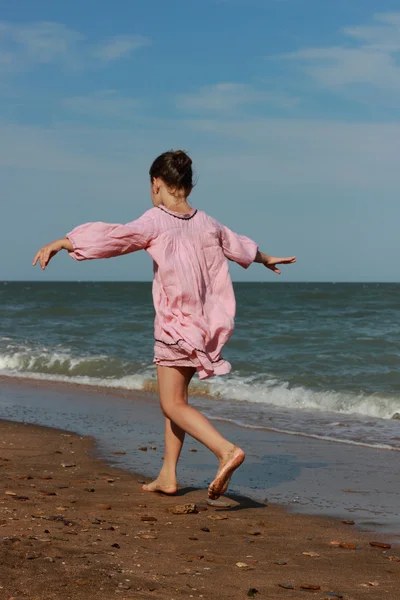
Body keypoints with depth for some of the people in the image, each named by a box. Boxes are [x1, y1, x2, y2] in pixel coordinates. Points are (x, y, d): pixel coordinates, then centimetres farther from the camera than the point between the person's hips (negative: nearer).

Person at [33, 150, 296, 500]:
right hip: (205, 324, 7)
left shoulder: (156, 222, -11)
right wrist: (266, 259, 48)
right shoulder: (206, 224, 10)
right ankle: (168, 476, 19)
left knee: (173, 404, -7)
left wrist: (60, 243, -20)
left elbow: (114, 237, -22)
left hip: (175, 325, -7)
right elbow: (239, 246, 28)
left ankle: (227, 450, -26)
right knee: (175, 398, 16)